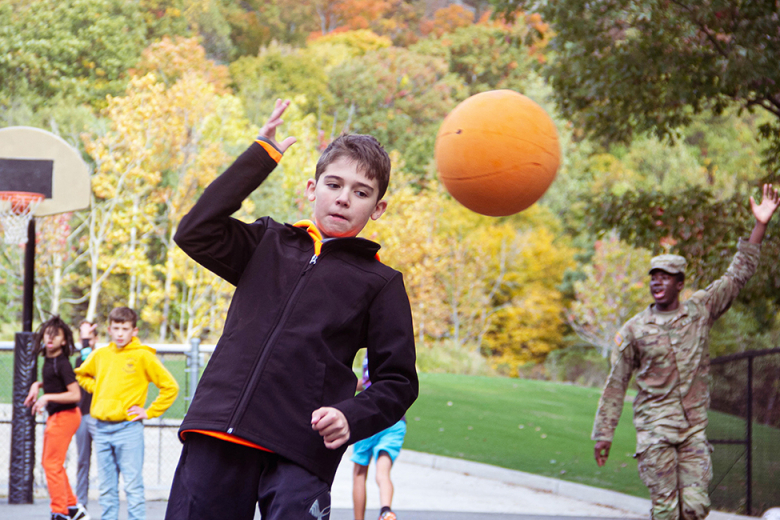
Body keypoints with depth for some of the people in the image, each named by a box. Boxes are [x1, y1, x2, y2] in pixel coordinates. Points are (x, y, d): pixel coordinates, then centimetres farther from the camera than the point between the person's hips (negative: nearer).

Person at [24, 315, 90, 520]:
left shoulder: (62, 363, -19)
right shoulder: (48, 360, 7)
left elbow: (75, 395, -22)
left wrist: (47, 397, -22)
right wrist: (37, 385, 10)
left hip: (65, 416, -10)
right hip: (55, 416, 10)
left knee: (52, 464, -6)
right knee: (49, 463, 15)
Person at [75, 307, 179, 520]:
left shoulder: (143, 356, -4)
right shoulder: (100, 355, 9)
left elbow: (170, 387, -4)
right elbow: (81, 374, 30)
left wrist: (149, 412, -5)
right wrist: (96, 390, 13)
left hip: (128, 428, -5)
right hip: (102, 429, 5)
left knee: (133, 486, -6)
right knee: (106, 488, 8)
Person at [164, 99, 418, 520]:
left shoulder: (381, 284, 10)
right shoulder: (269, 244, 18)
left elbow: (397, 381, 8)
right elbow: (195, 233, 3)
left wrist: (352, 418, -12)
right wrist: (259, 157, 6)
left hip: (299, 454, -2)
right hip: (218, 437, 2)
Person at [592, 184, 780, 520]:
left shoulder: (700, 310, 7)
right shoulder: (634, 329, 3)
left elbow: (738, 276, 6)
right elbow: (616, 383, 6)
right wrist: (603, 432, 4)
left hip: (694, 427, 2)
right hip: (655, 428, -2)